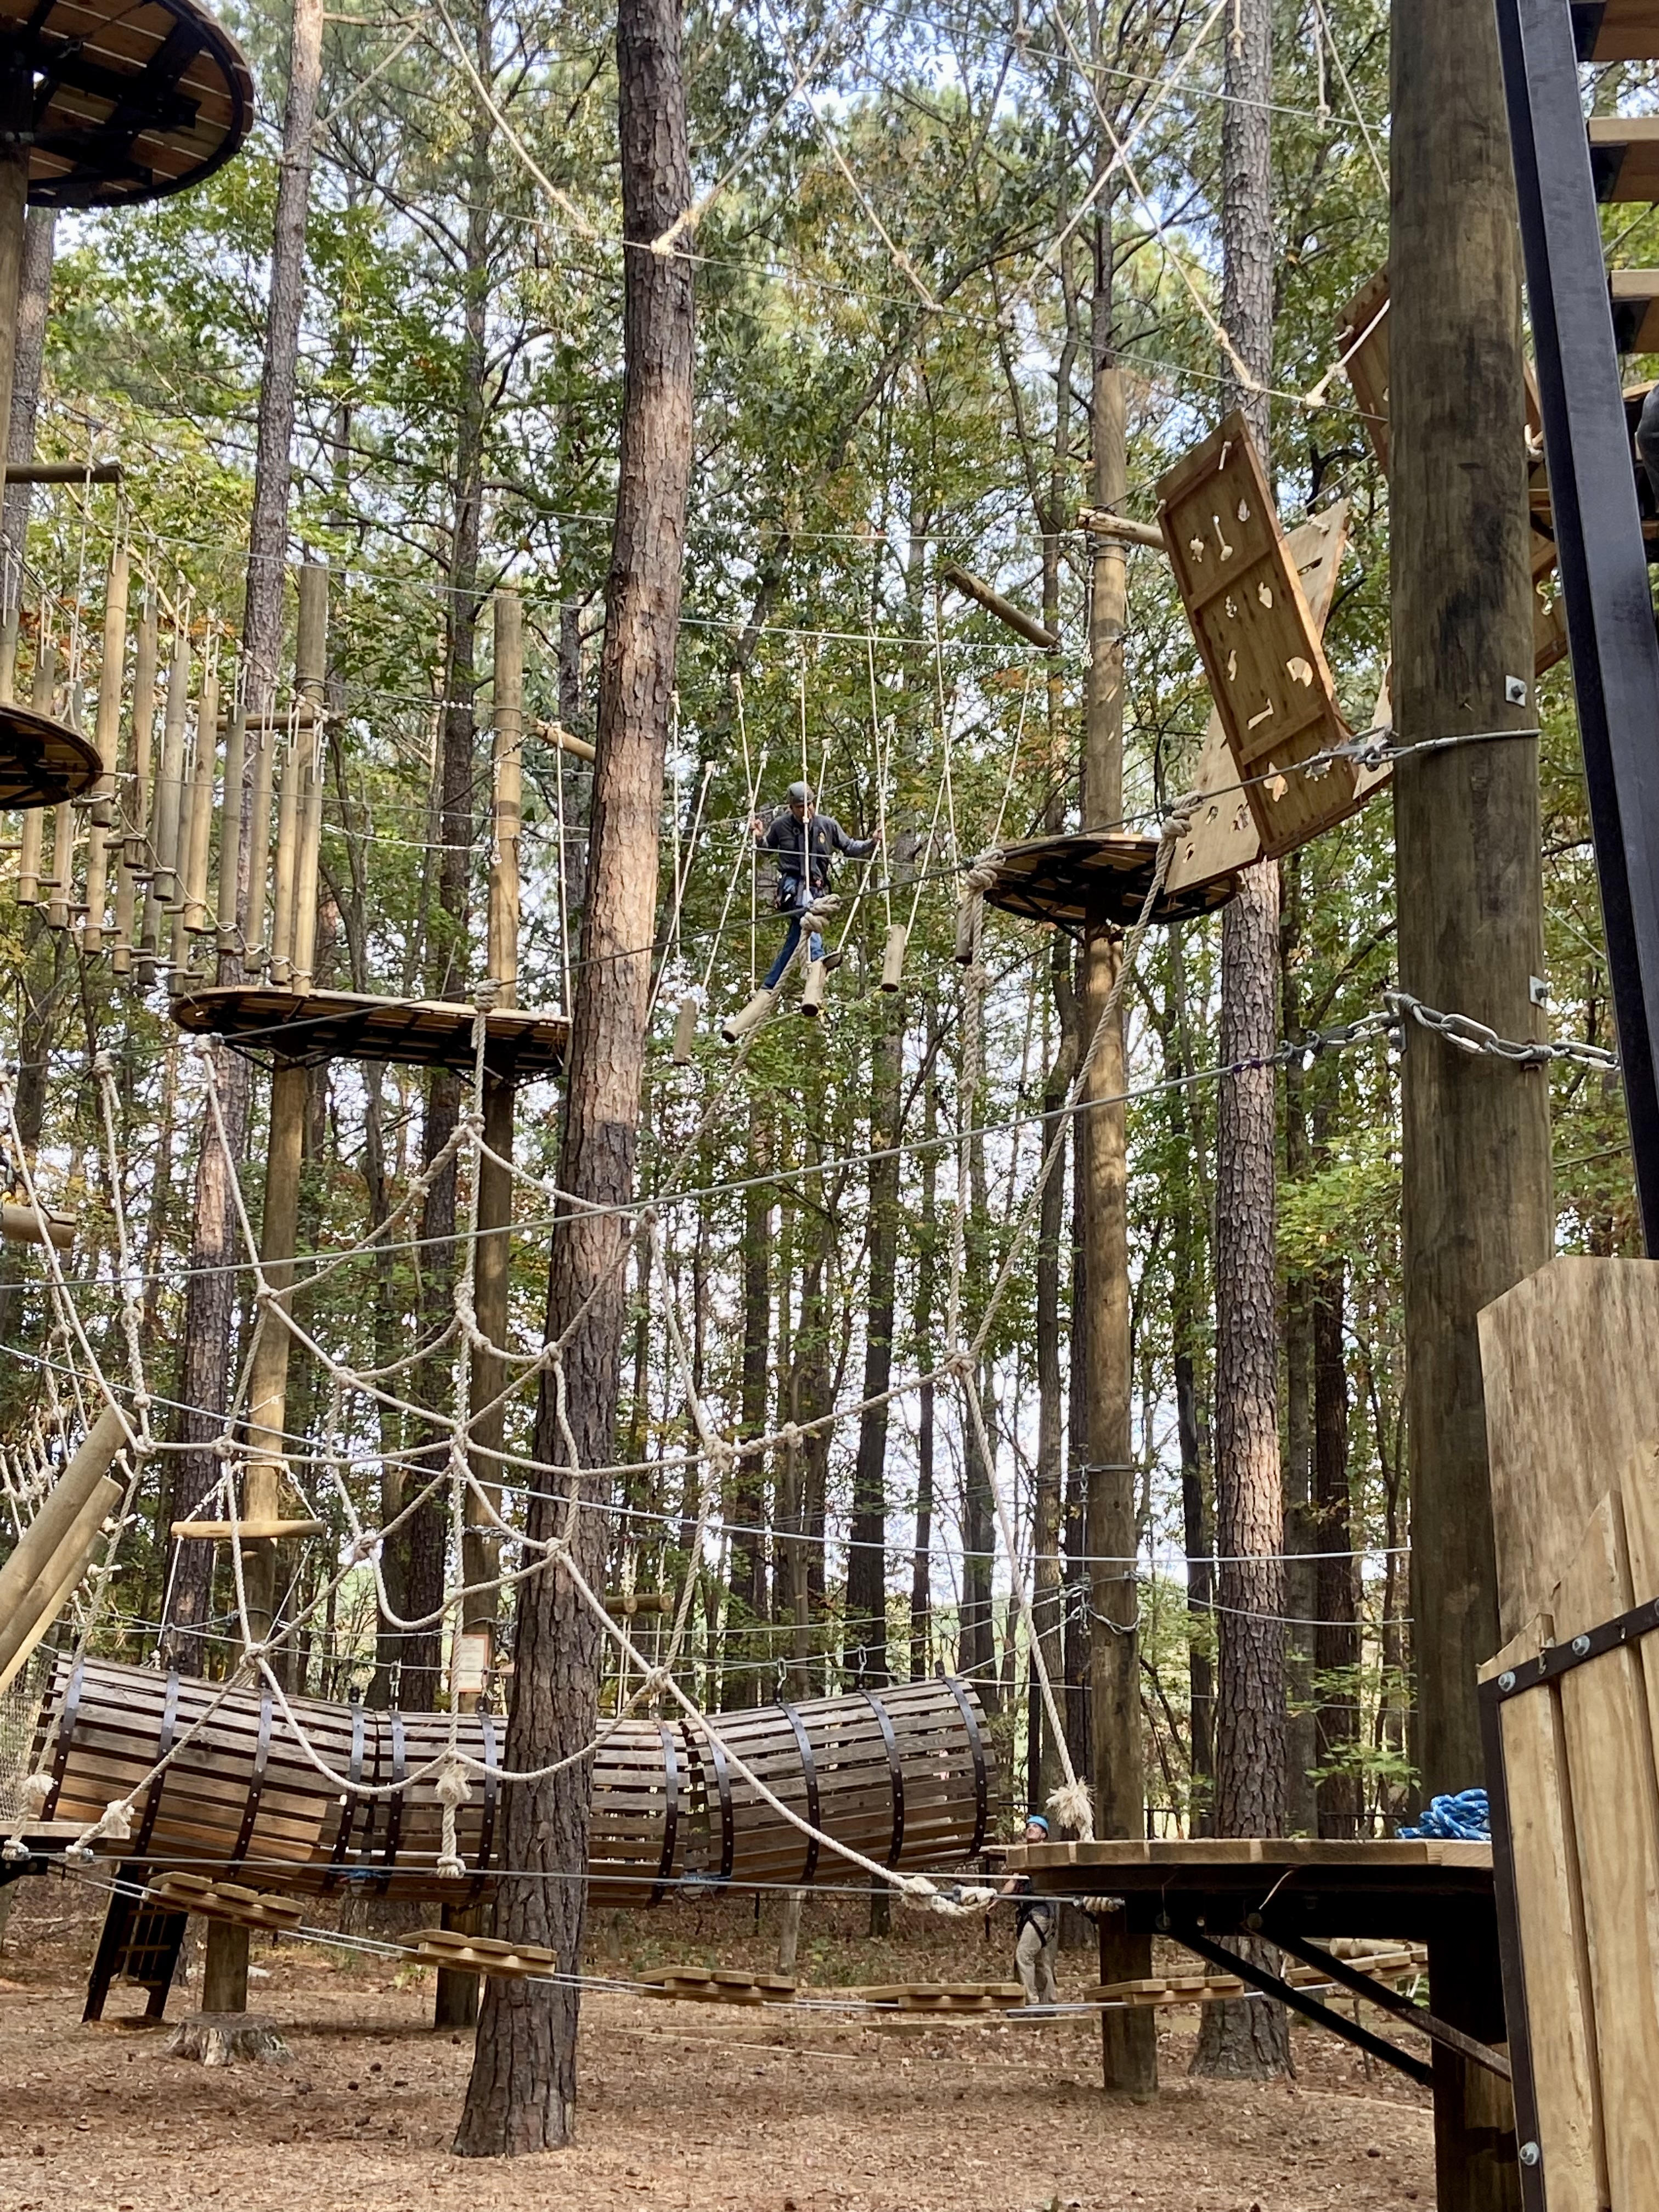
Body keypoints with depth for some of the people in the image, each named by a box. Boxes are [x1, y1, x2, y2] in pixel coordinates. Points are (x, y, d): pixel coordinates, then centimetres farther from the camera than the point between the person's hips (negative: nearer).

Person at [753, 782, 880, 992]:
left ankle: (769, 986, 7)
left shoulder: (827, 825, 9)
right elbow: (768, 848, 24)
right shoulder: (781, 825, 7)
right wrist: (760, 838, 2)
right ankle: (818, 957, -58)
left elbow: (849, 847, 19)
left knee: (794, 941, -1)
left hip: (815, 887, 3)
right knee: (807, 911, -38)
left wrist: (871, 843, 4)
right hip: (792, 882, -3)